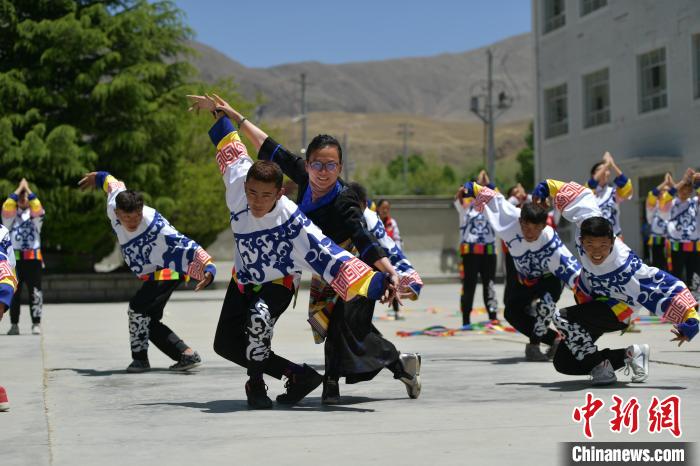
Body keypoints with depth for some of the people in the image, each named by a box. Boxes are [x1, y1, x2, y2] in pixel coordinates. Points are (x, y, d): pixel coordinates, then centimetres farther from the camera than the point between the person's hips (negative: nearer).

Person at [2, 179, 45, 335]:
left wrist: (27, 189, -2)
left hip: (33, 259, -1)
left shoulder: (35, 216, 10)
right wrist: (19, 188, -2)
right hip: (14, 259, 1)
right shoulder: (11, 216, 11)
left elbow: (37, 207, -10)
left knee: (35, 292, -4)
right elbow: (7, 206, -9)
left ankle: (36, 324, -1)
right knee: (13, 293, 2)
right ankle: (14, 324, 6)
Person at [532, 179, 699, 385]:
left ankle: (600, 365, -17)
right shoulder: (587, 220, -27)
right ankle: (628, 355, 12)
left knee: (563, 317, -33)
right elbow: (578, 193, -11)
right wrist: (548, 187, 1)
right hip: (590, 299, 7)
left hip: (616, 311, -7)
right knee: (563, 363, 6)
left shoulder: (627, 269, -38)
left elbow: (664, 285, -37)